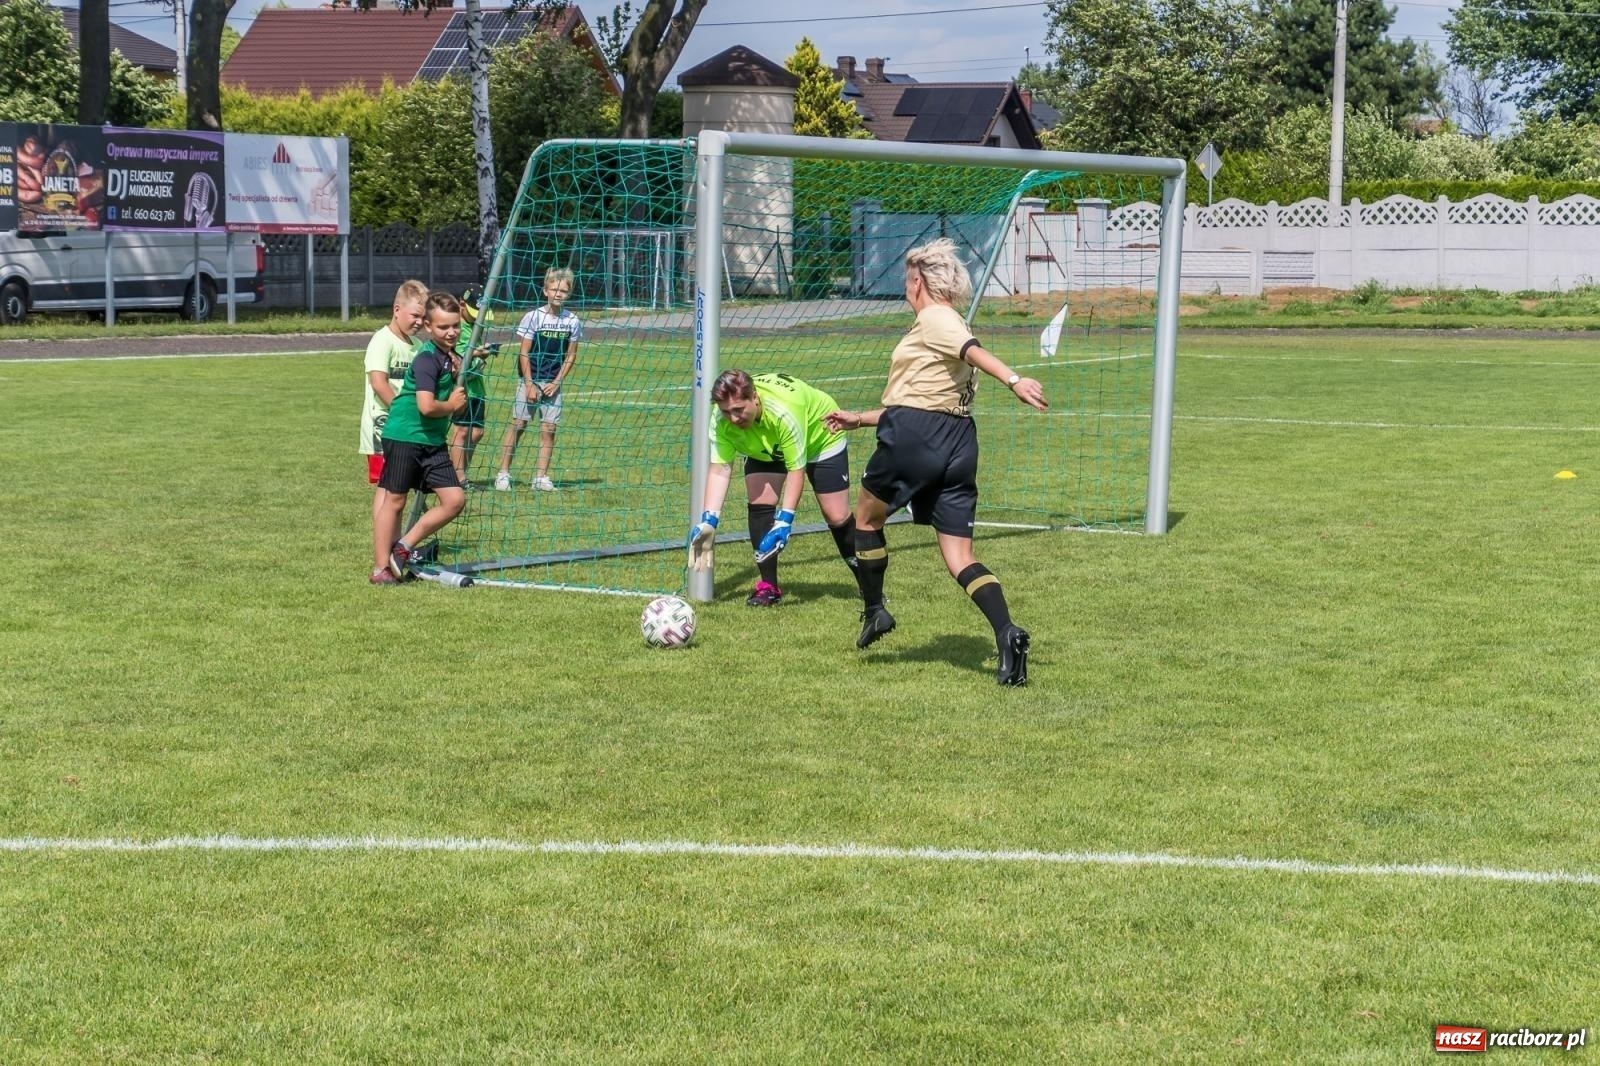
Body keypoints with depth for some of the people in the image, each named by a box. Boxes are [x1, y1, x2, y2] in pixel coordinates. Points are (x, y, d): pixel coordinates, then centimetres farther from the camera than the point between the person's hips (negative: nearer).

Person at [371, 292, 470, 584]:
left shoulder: (449, 357, 10)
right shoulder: (427, 360, -17)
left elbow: (460, 405, 14)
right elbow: (427, 406, -28)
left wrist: (459, 375, -3)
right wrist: (451, 405, -8)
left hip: (433, 441, 8)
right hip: (404, 437, -8)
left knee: (454, 500, 1)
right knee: (395, 500, 2)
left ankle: (403, 547, 14)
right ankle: (381, 569, 11)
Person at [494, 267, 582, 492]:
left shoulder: (572, 321, 0)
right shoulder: (533, 317, -8)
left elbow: (571, 355, 7)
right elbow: (524, 353, -7)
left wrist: (557, 382, -2)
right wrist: (529, 385, -11)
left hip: (553, 383, 3)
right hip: (530, 379, -3)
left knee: (549, 428, 0)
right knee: (518, 424, -2)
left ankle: (541, 477, 8)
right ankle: (503, 473, 3)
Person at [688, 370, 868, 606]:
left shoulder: (783, 412, -45)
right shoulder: (721, 420, -31)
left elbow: (796, 469, -40)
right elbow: (720, 470, -31)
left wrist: (785, 520, -45)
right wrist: (708, 521, -40)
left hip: (820, 438, -4)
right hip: (766, 450, 4)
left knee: (837, 516, -5)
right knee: (760, 503, -15)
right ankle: (768, 587, -4)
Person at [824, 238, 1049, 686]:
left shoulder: (933, 319, -2)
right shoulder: (946, 323, 26)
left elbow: (974, 351, -23)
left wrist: (1014, 380, -40)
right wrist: (860, 419, 41)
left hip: (913, 437, -8)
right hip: (958, 443, 8)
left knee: (866, 517, 20)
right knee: (960, 558, 0)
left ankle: (874, 611, 26)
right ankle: (1007, 632, -21)